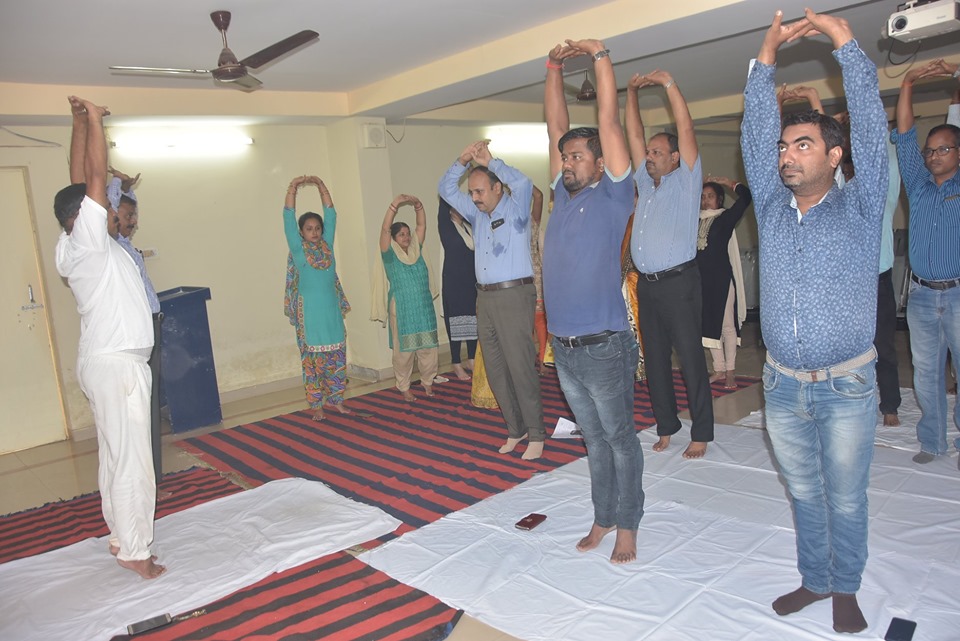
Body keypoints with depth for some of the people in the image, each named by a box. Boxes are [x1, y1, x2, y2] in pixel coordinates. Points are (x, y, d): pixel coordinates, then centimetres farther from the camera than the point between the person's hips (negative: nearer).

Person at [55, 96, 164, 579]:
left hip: (105, 362, 10)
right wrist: (94, 120, -10)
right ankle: (134, 551, 5)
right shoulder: (86, 244, -14)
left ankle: (121, 534, 28)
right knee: (131, 459, -3)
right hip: (116, 364, -10)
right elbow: (96, 178, -18)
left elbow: (81, 183, 13)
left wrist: (80, 125, 14)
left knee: (116, 455, 16)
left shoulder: (72, 249, 9)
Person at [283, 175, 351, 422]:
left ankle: (336, 399, 20)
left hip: (332, 309, 4)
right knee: (312, 358, 1)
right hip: (309, 311, -4)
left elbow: (331, 214, 5)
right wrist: (293, 188, -11)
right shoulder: (297, 248, -2)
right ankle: (316, 405, 10)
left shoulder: (327, 245, 7)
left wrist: (321, 185, 2)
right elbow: (288, 218, -8)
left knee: (336, 356, 7)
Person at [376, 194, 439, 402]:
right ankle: (404, 387, 15)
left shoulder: (416, 250, 9)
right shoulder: (390, 255, -3)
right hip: (402, 310, -4)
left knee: (428, 348, 6)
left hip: (424, 308, 4)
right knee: (403, 350, 2)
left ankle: (427, 382, 24)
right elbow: (385, 229, -15)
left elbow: (422, 225, 6)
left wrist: (418, 205, -6)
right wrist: (395, 205, -21)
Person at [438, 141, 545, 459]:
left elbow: (523, 183, -22)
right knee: (495, 369, 9)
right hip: (485, 298, 7)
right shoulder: (477, 214, 16)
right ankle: (515, 429, 20)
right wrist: (463, 161, 2)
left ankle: (536, 434, 5)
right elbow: (446, 189, 18)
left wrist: (490, 161, -11)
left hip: (514, 295, -7)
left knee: (521, 367, -6)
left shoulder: (515, 209, -2)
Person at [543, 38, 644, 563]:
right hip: (564, 347, 6)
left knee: (620, 439, 8)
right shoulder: (564, 195, 10)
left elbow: (609, 124, -8)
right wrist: (554, 70, 14)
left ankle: (626, 526, 22)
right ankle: (602, 517, 31)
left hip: (604, 347, -6)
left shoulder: (613, 195, -4)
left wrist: (600, 57, -3)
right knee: (594, 439, 18)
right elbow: (557, 127, 14)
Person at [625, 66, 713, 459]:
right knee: (655, 359, 9)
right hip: (646, 283, 6)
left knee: (690, 358, -4)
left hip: (678, 282, -6)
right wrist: (632, 91, 14)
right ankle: (666, 426, 20)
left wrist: (668, 84, -4)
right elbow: (633, 134, 18)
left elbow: (686, 129, -5)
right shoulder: (646, 183, 17)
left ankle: (701, 434, 4)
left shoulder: (685, 181, 2)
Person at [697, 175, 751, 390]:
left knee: (727, 325, 0)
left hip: (722, 278, -5)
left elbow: (745, 196, -14)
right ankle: (719, 369, 20)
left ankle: (731, 372, 7)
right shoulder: (696, 221, 9)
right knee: (710, 324, 10)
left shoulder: (726, 218, -4)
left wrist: (725, 181, -3)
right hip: (703, 279, 5)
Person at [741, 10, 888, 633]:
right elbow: (754, 134, -1)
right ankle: (814, 579, 34)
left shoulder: (859, 208, -5)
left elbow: (870, 126, -14)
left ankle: (846, 588, 30)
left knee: (846, 498, 11)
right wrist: (767, 59, -7)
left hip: (847, 387, -3)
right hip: (783, 386, 3)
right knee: (805, 494, 17)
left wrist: (846, 41, -15)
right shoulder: (772, 206, 4)